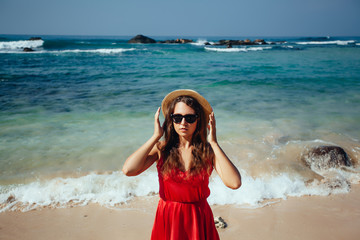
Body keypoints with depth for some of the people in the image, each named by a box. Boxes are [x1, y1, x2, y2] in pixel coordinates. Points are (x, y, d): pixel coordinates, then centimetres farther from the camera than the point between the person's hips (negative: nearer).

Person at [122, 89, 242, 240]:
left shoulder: (208, 151, -9)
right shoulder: (161, 148, -9)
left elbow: (235, 183, -23)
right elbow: (128, 170, -24)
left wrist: (213, 143, -20)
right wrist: (155, 137, -17)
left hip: (199, 221, 0)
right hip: (168, 220, 0)